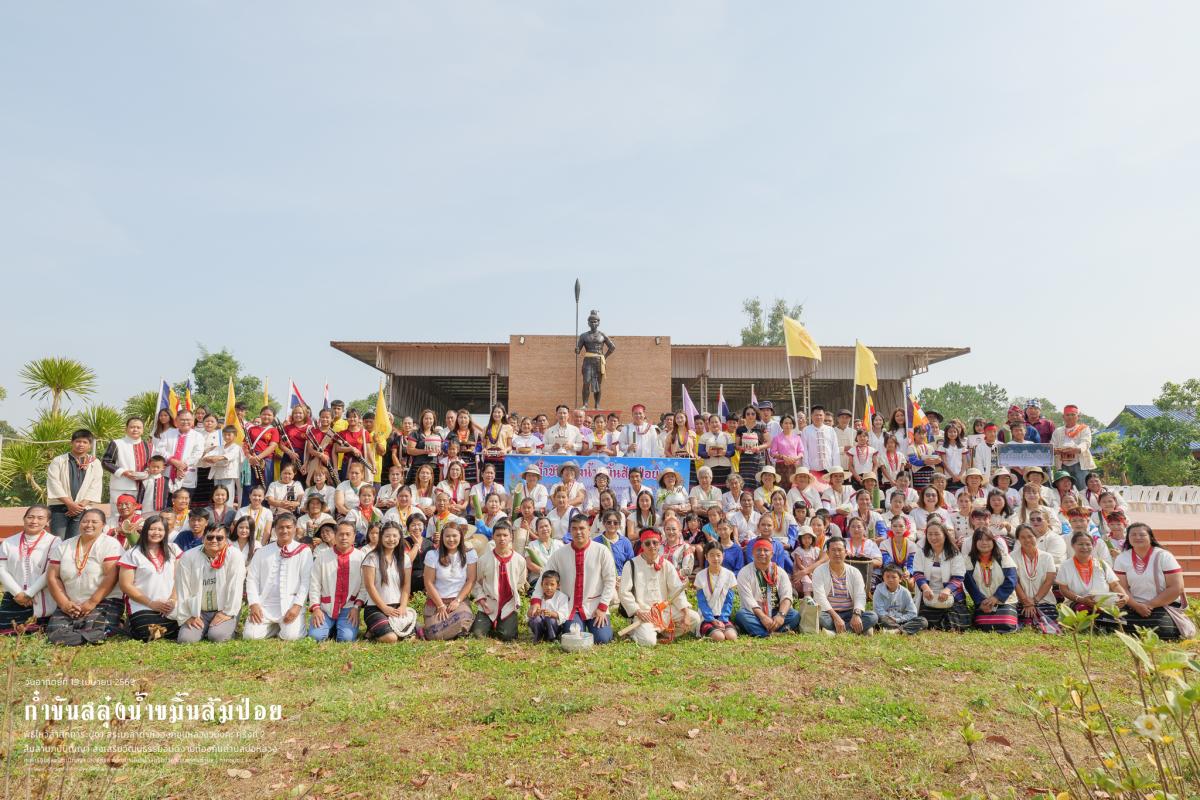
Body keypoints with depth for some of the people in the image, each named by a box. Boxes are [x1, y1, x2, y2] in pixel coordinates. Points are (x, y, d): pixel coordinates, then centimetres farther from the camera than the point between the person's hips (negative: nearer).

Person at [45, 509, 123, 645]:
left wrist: (92, 602, -16)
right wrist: (64, 603, -6)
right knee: (54, 631, -19)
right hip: (69, 605, 5)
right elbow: (52, 577, 6)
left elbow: (111, 576, -11)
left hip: (104, 602, -5)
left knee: (92, 632, -27)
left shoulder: (110, 544, -3)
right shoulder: (64, 546, 12)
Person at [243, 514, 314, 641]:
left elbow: (306, 580, -3)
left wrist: (297, 605, -13)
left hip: (291, 604, -3)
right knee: (250, 635, -16)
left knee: (290, 636, -23)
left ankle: (286, 626, 13)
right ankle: (273, 627, 16)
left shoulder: (304, 551, 2)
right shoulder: (262, 552, 13)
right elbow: (252, 579, 9)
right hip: (265, 604, 3)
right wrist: (254, 604, -4)